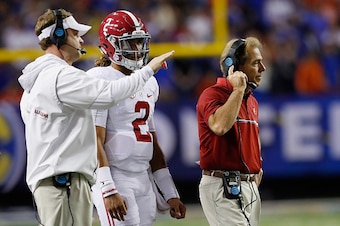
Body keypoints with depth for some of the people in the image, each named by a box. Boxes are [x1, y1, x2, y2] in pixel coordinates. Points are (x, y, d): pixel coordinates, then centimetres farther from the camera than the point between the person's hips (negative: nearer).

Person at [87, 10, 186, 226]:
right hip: (115, 180, -8)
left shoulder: (149, 83, 17)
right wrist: (108, 190, -21)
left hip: (144, 182, 8)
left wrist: (171, 194, 18)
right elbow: (95, 141, -14)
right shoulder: (101, 80, -8)